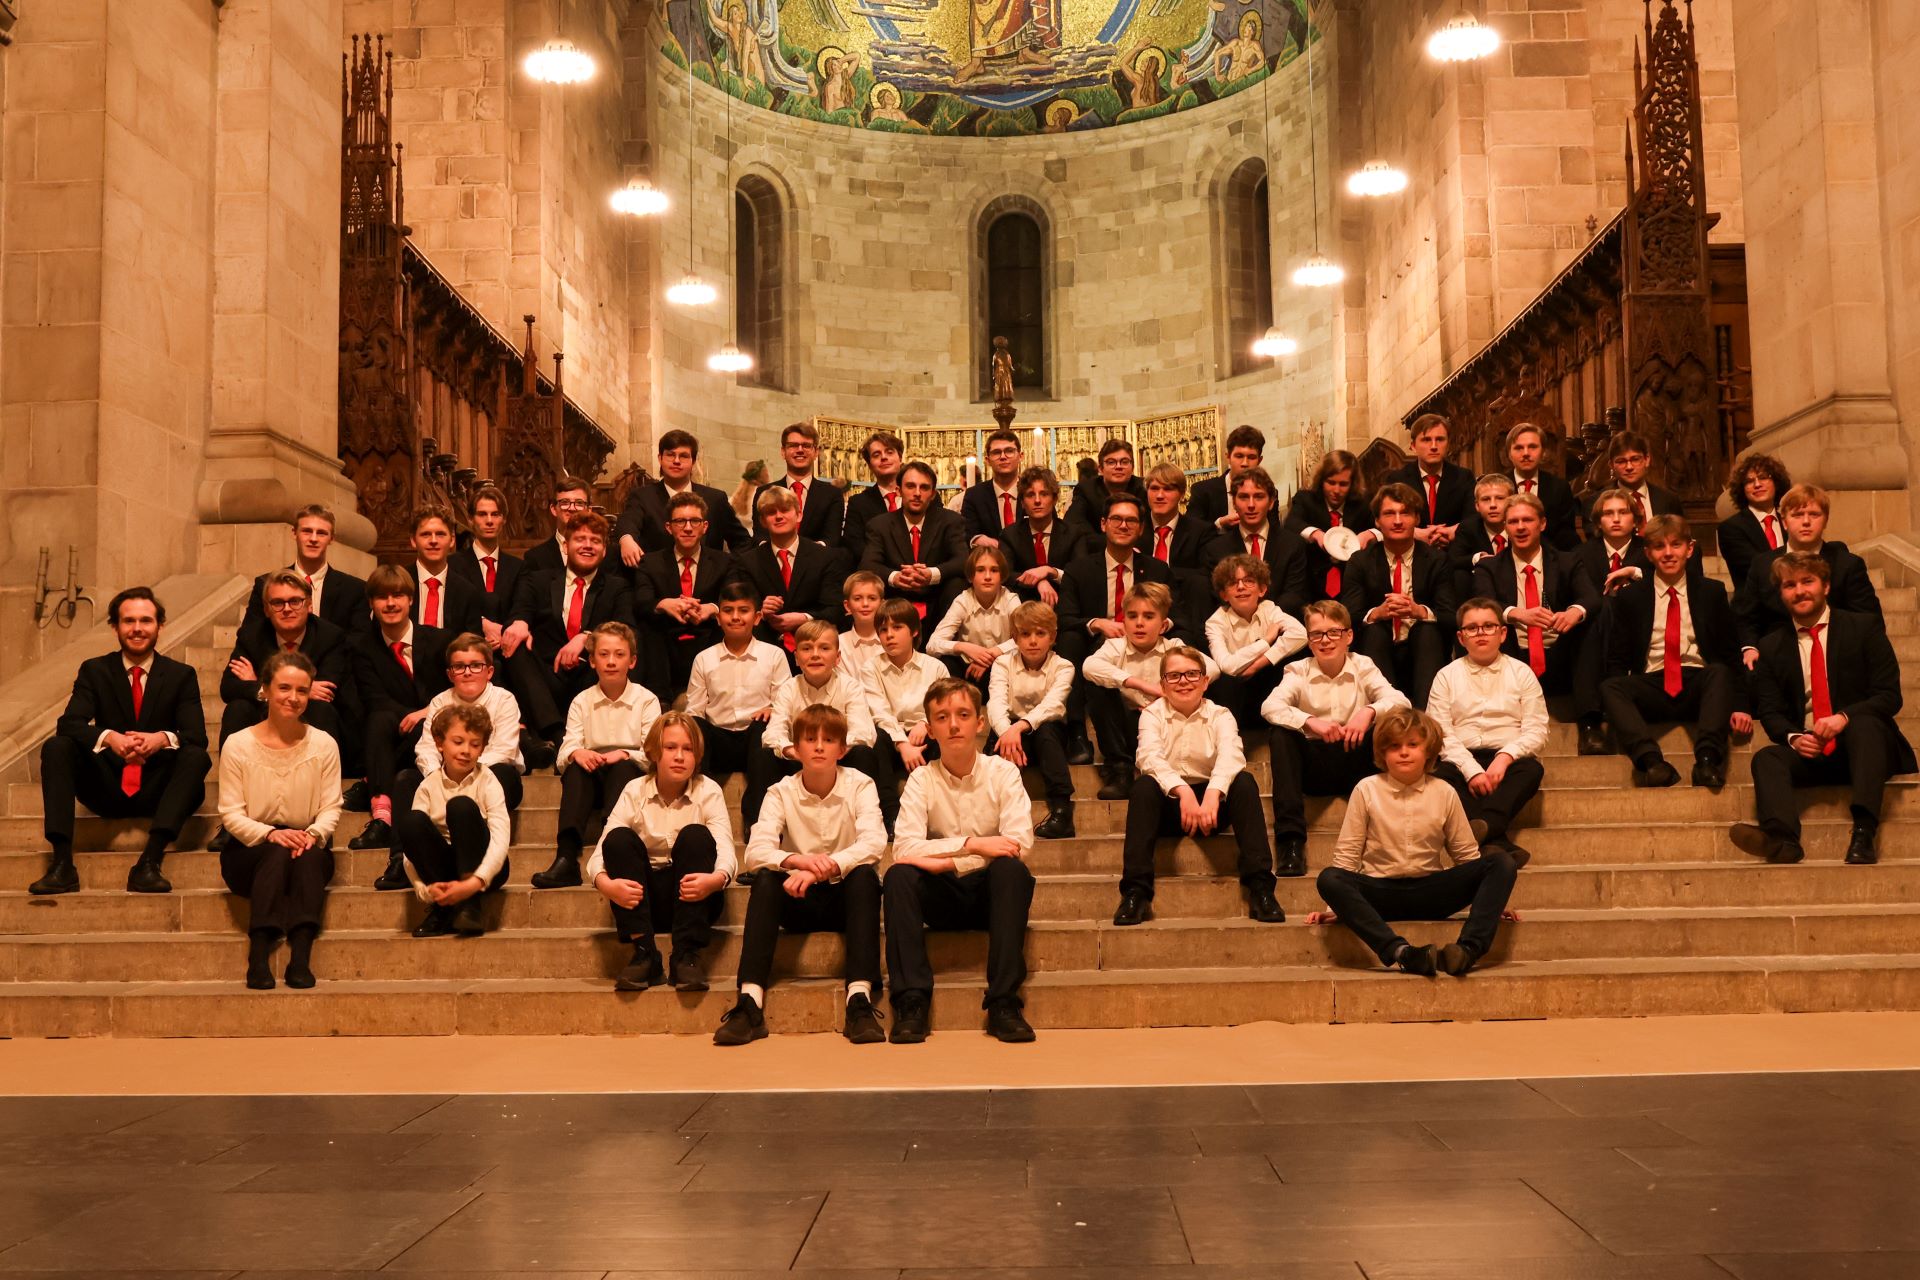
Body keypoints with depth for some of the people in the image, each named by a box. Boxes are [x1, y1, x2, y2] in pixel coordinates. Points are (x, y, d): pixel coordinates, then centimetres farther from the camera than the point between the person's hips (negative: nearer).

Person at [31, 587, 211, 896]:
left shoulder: (181, 675, 6)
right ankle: (62, 862, -31)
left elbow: (197, 735, -7)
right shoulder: (94, 671, 8)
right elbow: (68, 723, -7)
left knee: (196, 757, -29)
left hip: (157, 791, -1)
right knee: (55, 747, -21)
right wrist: (108, 737, -30)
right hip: (107, 788, 1)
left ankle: (150, 860, -40)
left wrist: (163, 739, -31)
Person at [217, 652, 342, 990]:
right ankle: (258, 957, -38)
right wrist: (270, 834, -24)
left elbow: (331, 808, -1)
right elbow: (231, 814, -5)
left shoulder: (323, 744, 3)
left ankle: (300, 956, -41)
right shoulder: (238, 745, -2)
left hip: (308, 850, 1)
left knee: (307, 853, -34)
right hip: (249, 853, -1)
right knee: (278, 852, -35)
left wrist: (314, 833, -24)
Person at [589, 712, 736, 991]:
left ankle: (689, 955, -29)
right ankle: (644, 954, -26)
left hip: (691, 897, -1)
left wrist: (715, 879, -42)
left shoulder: (708, 791, -4)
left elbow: (725, 849, -18)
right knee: (619, 838, -24)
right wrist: (605, 884, -35)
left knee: (696, 835, -27)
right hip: (645, 899, 1)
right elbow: (603, 850, -12)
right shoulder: (635, 792, -2)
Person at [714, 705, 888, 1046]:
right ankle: (749, 1002, -36)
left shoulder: (859, 785, -6)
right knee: (765, 879, -28)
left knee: (865, 875, -32)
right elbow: (755, 851, -18)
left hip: (845, 896, -1)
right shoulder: (782, 792, -3)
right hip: (800, 902, 1)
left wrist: (822, 868, -38)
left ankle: (860, 1001, -40)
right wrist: (797, 860, -40)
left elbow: (874, 843, -23)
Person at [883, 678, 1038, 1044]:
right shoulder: (922, 780, -3)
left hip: (991, 890, -1)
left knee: (1011, 868, -32)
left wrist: (946, 861, -24)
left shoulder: (1003, 773, -4)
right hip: (943, 896, 1)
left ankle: (1004, 1002, -31)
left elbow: (1021, 843, -19)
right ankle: (911, 1000, -28)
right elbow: (904, 848, -18)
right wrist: (972, 844, -27)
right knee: (898, 875, -28)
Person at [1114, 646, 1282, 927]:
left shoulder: (1220, 715, 0)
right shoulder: (1153, 714, 0)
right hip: (1168, 804, -1)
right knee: (1144, 785, -31)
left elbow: (1231, 755, -22)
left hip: (1210, 803, 1)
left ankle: (1259, 885, -29)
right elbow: (1149, 756, -21)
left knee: (1245, 782, -26)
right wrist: (1183, 791, -40)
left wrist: (1212, 794, -42)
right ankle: (1136, 889, -33)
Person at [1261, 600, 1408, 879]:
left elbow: (1401, 702, -14)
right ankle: (1290, 838, -29)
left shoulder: (1363, 667, 1)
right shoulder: (1299, 671, -1)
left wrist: (1369, 711, -36)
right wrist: (1310, 721, -37)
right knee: (1280, 736, -27)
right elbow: (1269, 706, -20)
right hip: (1313, 768, 0)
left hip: (1355, 765, 0)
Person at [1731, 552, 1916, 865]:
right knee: (1767, 758, -27)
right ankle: (1781, 838, -55)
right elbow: (1770, 711, 7)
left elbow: (1890, 696, -2)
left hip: (1866, 745, -2)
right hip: (1809, 753, 2)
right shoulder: (1772, 646, 12)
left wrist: (1844, 717, -21)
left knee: (1863, 723, -34)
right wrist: (1793, 737, -17)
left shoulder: (1864, 628, 6)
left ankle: (1863, 834, -48)